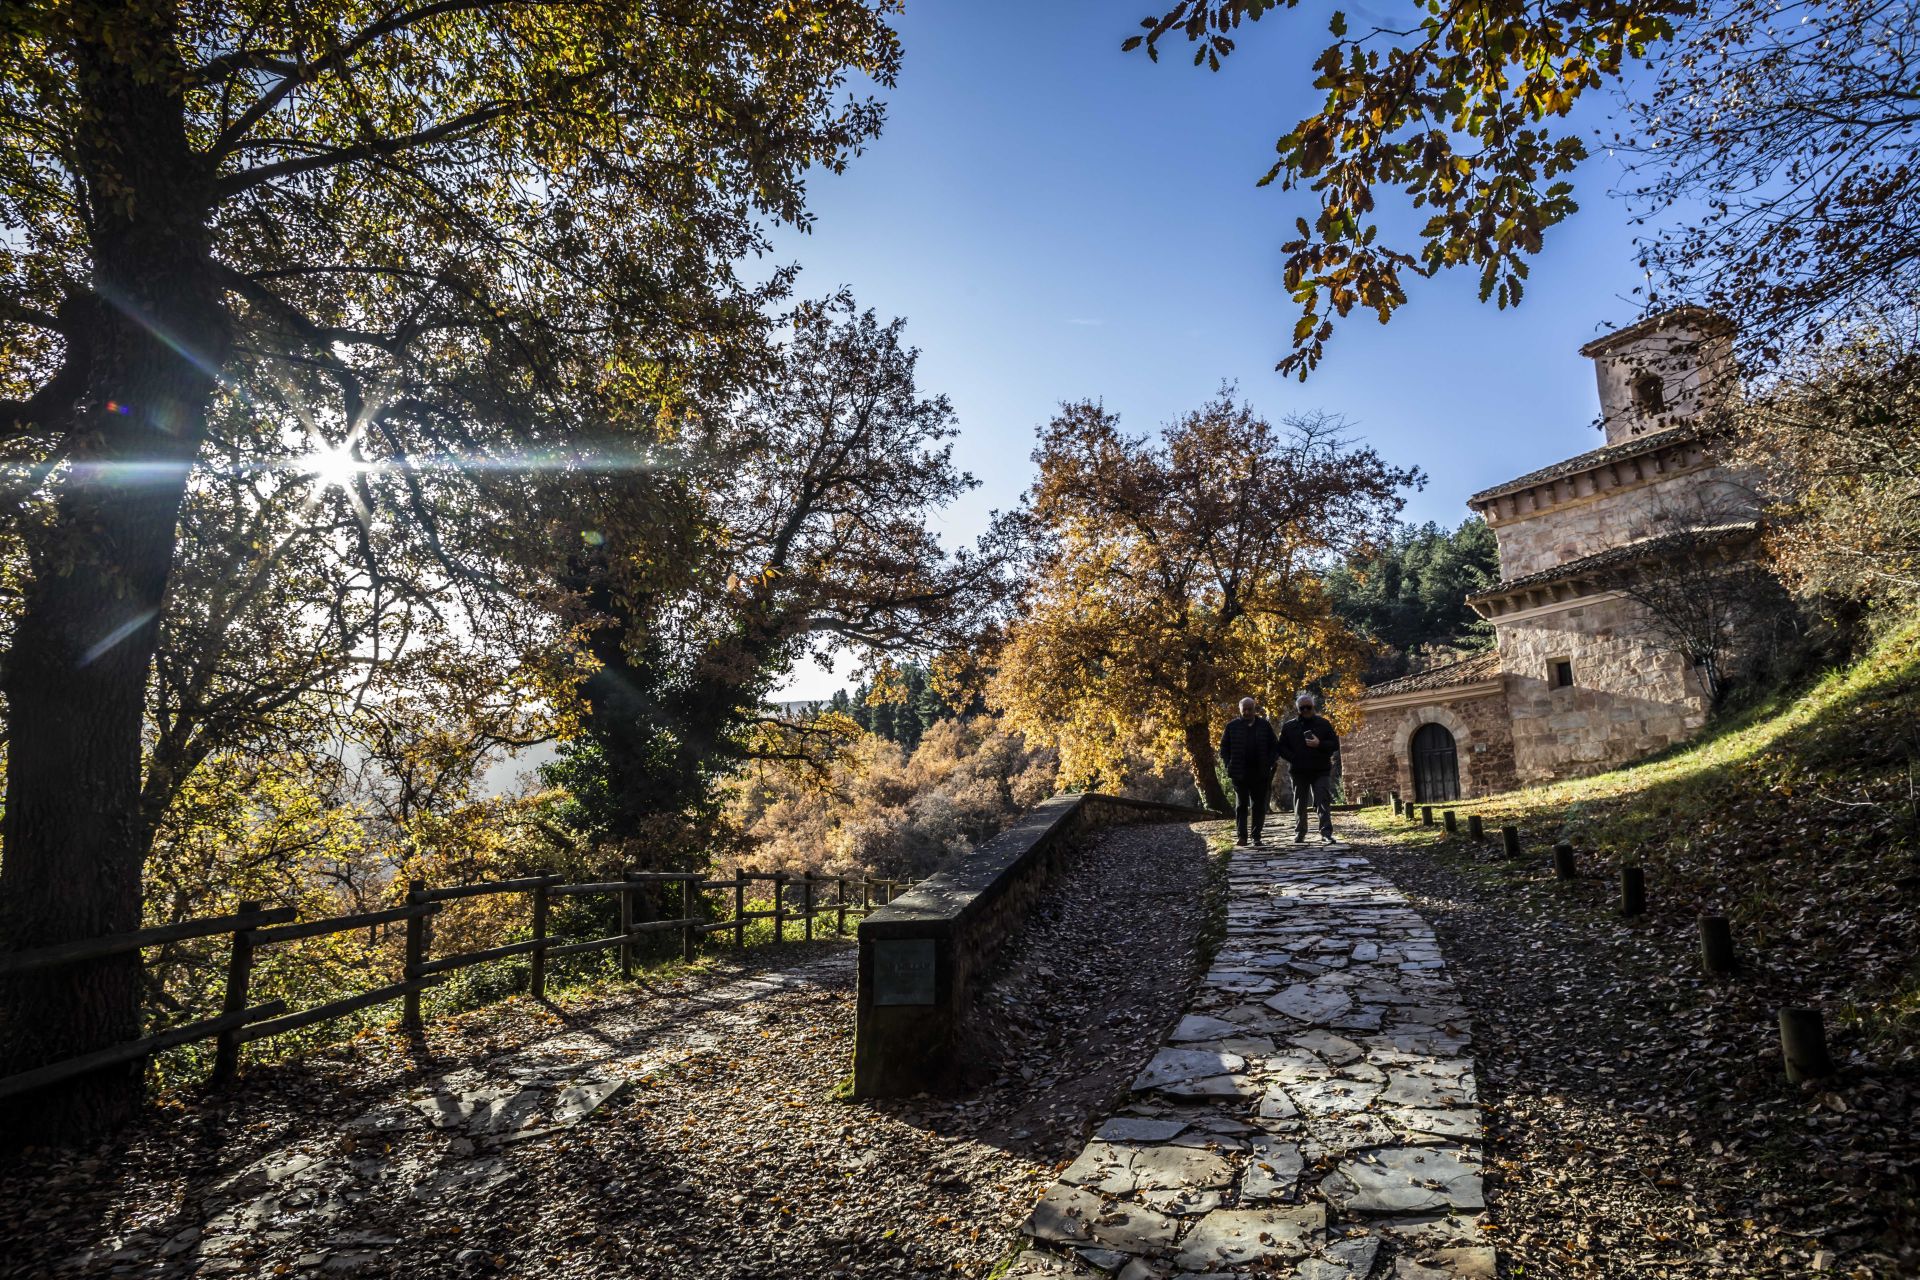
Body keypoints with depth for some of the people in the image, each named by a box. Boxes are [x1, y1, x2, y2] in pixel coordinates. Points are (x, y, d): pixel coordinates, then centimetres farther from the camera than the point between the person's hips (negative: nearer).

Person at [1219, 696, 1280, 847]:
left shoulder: (1265, 726, 6)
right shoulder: (1232, 726, 4)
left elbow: (1275, 746, 9)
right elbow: (1224, 747, 8)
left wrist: (1270, 763, -3)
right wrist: (1229, 765, -2)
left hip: (1260, 774, 1)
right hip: (1239, 774, -1)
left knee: (1259, 806, 5)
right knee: (1241, 805, 2)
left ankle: (1256, 837, 10)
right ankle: (1241, 836, 4)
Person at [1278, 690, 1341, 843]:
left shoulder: (1324, 723, 6)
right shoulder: (1289, 727, 8)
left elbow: (1335, 744, 4)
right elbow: (1282, 748, 8)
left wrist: (1319, 744, -14)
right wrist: (1294, 759, -9)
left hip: (1321, 771, -1)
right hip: (1298, 772, 2)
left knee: (1323, 801, -11)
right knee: (1300, 804, 8)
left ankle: (1326, 832, -13)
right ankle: (1299, 833, 18)